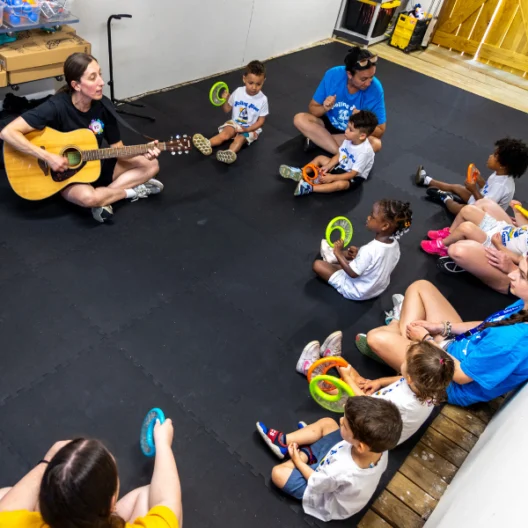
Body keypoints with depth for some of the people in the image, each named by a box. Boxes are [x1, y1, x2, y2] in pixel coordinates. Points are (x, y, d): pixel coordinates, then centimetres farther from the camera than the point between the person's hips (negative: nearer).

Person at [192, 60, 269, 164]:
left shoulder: (262, 99, -13)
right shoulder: (238, 92, -6)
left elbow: (260, 121, -10)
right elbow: (227, 110, 5)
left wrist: (246, 129, -23)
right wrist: (224, 100, -17)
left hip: (251, 129, -3)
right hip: (235, 123, 3)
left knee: (240, 138, -33)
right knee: (225, 133, -26)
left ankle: (231, 153, -60)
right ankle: (207, 144, -48)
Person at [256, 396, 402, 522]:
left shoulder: (341, 472, -48)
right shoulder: (378, 444, -34)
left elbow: (315, 482, -24)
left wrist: (298, 461, -8)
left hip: (329, 498, -6)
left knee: (278, 473, -14)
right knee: (327, 422, 4)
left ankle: (306, 455, 15)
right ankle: (283, 440, 16)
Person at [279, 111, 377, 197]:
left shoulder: (365, 151, -31)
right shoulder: (349, 139, -9)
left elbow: (352, 174, -29)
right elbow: (339, 155, 2)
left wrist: (332, 177, -31)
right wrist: (328, 166, -14)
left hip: (355, 178, -9)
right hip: (341, 167, 9)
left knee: (340, 184, -39)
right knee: (320, 158, 6)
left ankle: (309, 188, -42)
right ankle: (300, 173, -4)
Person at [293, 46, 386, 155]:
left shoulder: (375, 89, -24)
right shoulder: (333, 75, -21)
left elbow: (380, 131, -17)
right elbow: (312, 109, -10)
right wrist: (325, 108, -33)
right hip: (330, 123, 1)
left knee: (376, 144, -33)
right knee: (300, 119, -23)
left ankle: (318, 139, -22)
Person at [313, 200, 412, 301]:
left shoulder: (369, 250, -37)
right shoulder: (395, 245, -14)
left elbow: (353, 273, -26)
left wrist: (338, 253, -17)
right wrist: (359, 253, 2)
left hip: (357, 292, -7)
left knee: (318, 264, -3)